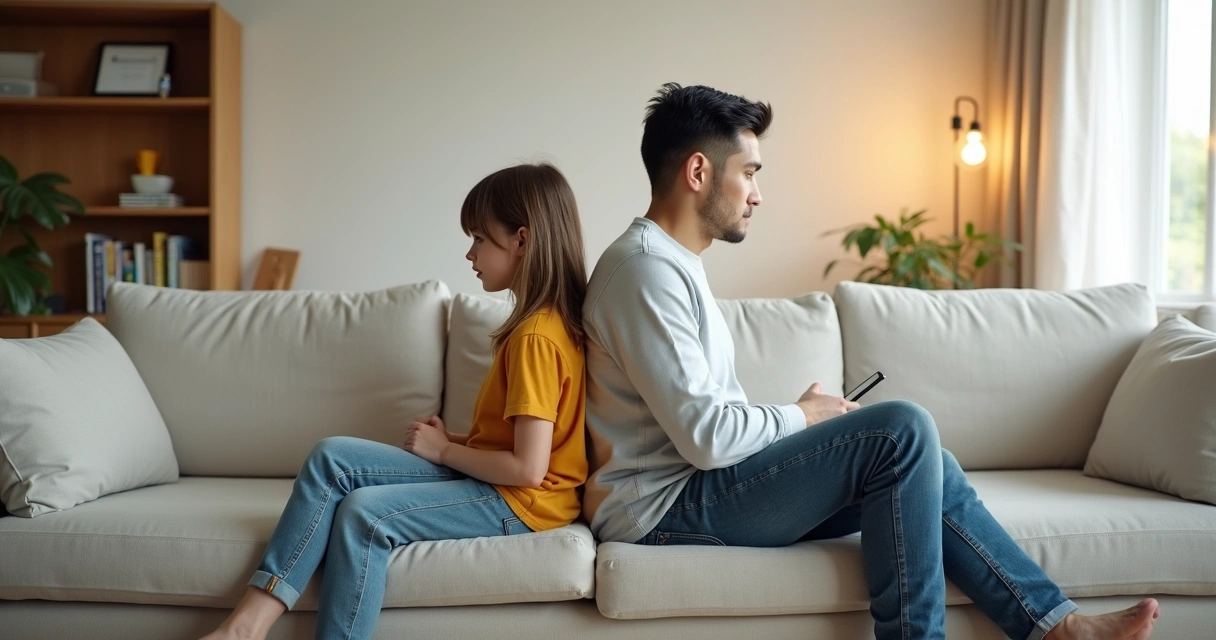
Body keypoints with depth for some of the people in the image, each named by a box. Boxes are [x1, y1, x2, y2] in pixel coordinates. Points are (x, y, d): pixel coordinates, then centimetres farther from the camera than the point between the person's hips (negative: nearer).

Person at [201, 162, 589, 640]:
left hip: (520, 501, -9)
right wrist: (455, 440, 0)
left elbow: (528, 468, -23)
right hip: (484, 478, 9)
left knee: (365, 514, -24)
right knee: (332, 456, -7)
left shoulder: (537, 337, -19)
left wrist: (443, 450, -9)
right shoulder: (539, 319, 11)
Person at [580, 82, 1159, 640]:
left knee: (924, 469, 3)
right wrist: (803, 416, -6)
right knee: (903, 430, -17)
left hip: (695, 486, 10)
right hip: (666, 510, -10)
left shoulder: (672, 262, 17)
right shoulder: (645, 268, -17)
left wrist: (806, 416, 3)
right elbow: (706, 436, -23)